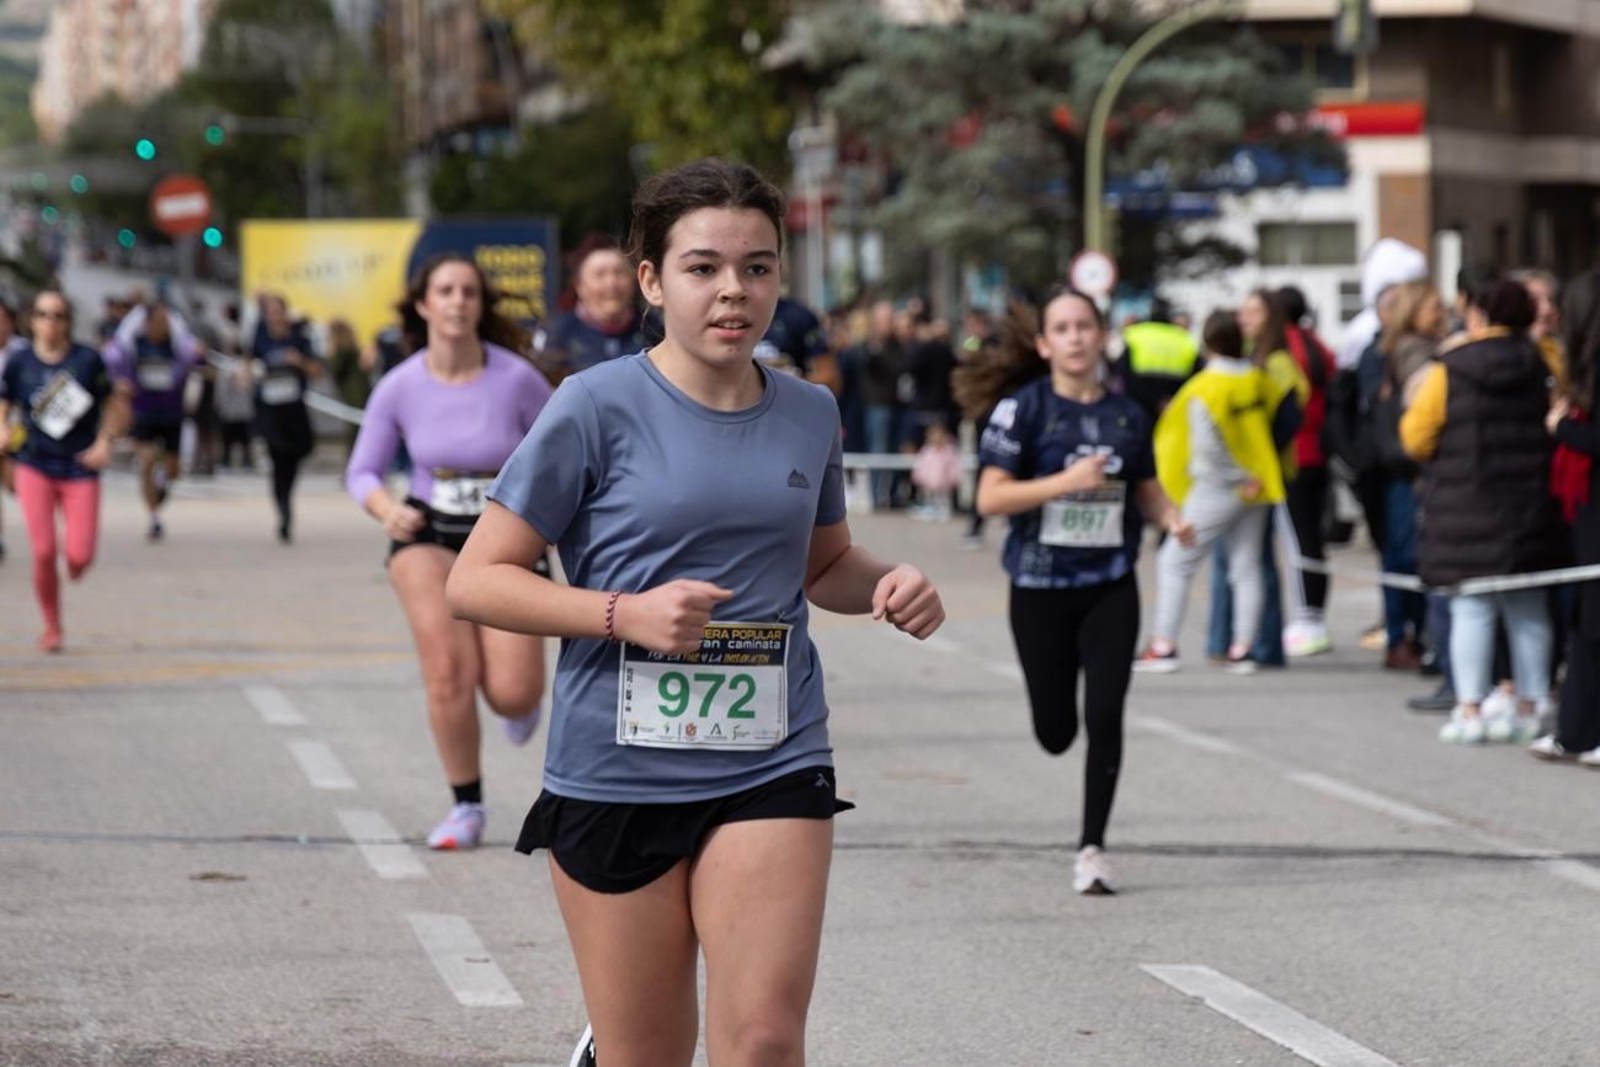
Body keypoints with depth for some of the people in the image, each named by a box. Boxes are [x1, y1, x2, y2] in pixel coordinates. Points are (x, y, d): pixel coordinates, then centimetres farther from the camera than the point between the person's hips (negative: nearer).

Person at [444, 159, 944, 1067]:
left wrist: (888, 585, 2)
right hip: (616, 778, -3)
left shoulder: (809, 414, 7)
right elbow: (476, 581, -6)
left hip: (772, 767, 3)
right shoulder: (598, 408, -7)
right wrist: (628, 614, -18)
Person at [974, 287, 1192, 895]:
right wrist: (1065, 481, -24)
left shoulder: (1127, 416, 3)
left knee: (1105, 717, -8)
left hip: (1111, 587, 2)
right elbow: (990, 499, -13)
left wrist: (1172, 519, -8)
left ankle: (1092, 848, 2)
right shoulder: (1023, 410, -7)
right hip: (1040, 588, -2)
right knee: (1055, 731, 7)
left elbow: (1147, 491, 14)